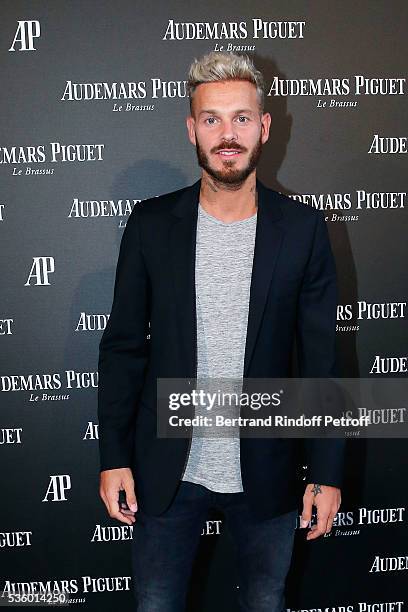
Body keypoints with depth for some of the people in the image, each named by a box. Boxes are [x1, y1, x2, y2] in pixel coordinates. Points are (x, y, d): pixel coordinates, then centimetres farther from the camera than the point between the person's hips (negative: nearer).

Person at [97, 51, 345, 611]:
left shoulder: (303, 229, -6)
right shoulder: (150, 224, -5)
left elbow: (320, 359, -3)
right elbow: (123, 347, -1)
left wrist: (327, 472, -3)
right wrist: (114, 457, -3)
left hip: (265, 474, 0)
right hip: (165, 471, 1)